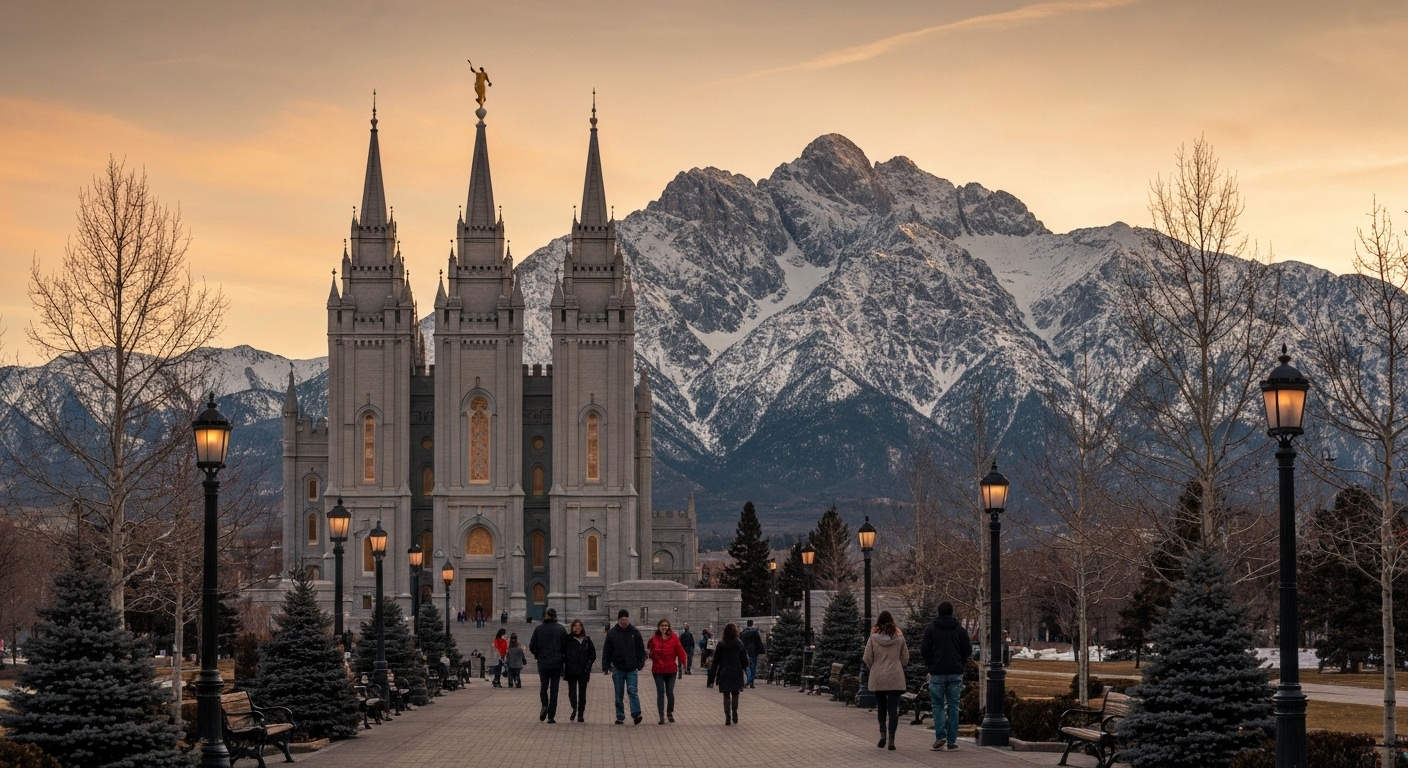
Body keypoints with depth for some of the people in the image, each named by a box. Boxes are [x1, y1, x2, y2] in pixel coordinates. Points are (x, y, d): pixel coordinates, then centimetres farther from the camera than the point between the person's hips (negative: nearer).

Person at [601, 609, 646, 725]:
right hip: (618, 668, 1)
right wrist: (606, 666, -2)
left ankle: (636, 714, -17)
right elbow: (606, 651, 4)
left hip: (631, 668, -1)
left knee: (632, 690, -13)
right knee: (619, 694, 6)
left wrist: (640, 663, -2)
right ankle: (620, 716, 12)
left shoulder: (635, 632, 2)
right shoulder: (612, 633, 2)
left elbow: (641, 649, 6)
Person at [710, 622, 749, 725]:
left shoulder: (721, 645, -5)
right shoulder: (739, 644, -2)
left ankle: (728, 719, -2)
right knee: (735, 694, 13)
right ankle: (734, 717, 11)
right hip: (737, 673, 1)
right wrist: (746, 671, 13)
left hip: (724, 673, -1)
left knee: (726, 695, 2)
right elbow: (744, 660, 3)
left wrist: (712, 673, 4)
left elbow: (716, 660, -2)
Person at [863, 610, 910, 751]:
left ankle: (883, 734, 5)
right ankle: (891, 738, -7)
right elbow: (905, 658, 6)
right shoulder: (899, 638, -1)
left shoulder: (873, 638, -5)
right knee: (893, 708, 0)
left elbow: (867, 659, -2)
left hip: (878, 677, 0)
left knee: (881, 706, 15)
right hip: (895, 678, 0)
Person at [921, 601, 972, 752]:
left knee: (937, 706, 4)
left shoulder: (931, 628, -1)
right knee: (953, 706, 5)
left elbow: (925, 650, -3)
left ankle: (940, 736, -11)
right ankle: (952, 741, 3)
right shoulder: (960, 629, 4)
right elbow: (967, 650, 4)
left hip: (937, 672, -2)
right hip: (955, 672, 2)